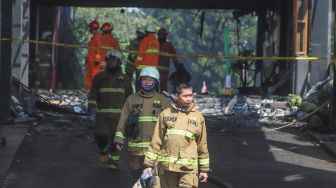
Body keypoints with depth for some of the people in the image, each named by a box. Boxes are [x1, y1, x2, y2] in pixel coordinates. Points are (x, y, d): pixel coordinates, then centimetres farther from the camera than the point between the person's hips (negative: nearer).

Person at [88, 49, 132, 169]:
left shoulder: (124, 79, 11)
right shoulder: (99, 77, 10)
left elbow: (129, 96, 16)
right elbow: (93, 93, 9)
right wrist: (92, 106, -6)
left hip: (118, 114, 0)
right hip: (102, 113, 0)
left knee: (116, 137, -7)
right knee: (100, 135, -9)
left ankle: (114, 160, 3)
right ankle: (104, 151, 22)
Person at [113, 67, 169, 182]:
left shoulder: (162, 100, 7)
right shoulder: (132, 99, 9)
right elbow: (123, 120, 8)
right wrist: (119, 139, 0)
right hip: (136, 145, 2)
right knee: (136, 173, 9)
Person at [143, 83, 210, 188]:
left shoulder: (198, 117, 8)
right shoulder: (165, 114, 7)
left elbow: (202, 145, 13)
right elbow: (156, 141, 7)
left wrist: (204, 169, 13)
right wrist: (149, 164, 3)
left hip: (189, 167, -1)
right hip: (167, 167, 1)